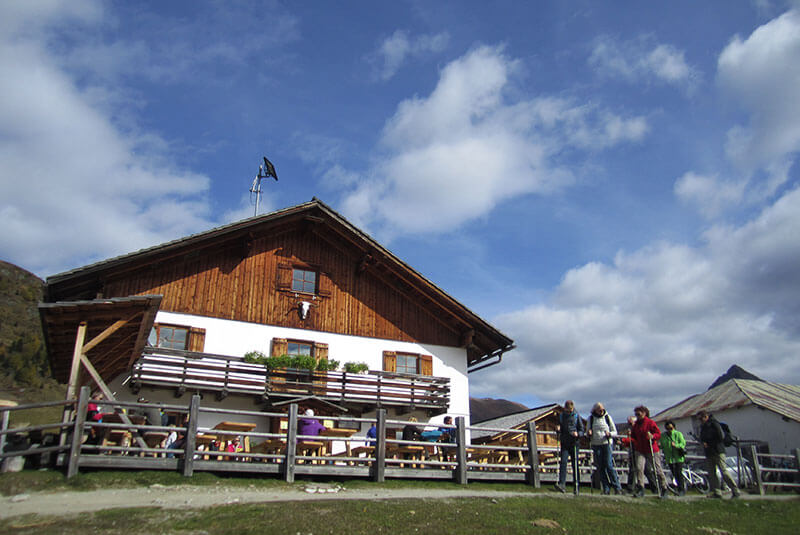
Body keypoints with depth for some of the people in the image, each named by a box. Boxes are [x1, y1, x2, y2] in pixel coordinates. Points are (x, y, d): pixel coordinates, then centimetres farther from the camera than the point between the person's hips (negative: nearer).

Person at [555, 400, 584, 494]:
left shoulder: (577, 416, 2)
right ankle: (562, 484, -19)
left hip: (574, 443, -1)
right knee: (563, 462, -13)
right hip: (564, 443, 1)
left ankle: (576, 486, 11)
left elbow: (582, 429, 3)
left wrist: (578, 434, -18)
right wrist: (558, 429, -6)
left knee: (575, 464, 3)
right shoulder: (561, 416, 9)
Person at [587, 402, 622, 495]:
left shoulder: (607, 417, 3)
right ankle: (606, 489, 9)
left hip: (607, 443, -2)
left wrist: (609, 434, -15)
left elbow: (615, 432, 6)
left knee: (609, 465, -11)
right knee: (600, 467, 1)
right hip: (596, 445, 2)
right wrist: (588, 433, -9)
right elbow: (587, 431, 14)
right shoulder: (591, 418, 7)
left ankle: (617, 488, -2)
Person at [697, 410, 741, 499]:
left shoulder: (714, 424, -8)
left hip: (718, 452, -8)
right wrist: (704, 442, -1)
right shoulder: (703, 427, 16)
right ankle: (717, 492, 6)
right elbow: (701, 438, 22)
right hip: (709, 454, 8)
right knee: (711, 473, 4)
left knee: (724, 471, -10)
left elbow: (721, 436, -13)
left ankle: (736, 491, -4)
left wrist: (710, 443, -8)